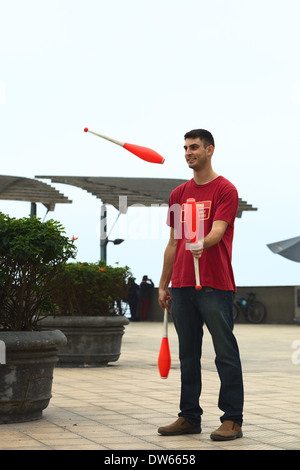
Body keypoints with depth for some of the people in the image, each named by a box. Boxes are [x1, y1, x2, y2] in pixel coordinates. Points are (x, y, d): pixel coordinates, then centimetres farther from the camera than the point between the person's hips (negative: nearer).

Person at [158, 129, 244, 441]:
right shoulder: (178, 195, 16)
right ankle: (189, 417, 19)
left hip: (215, 286, -6)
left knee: (225, 354, -3)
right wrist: (163, 284, 16)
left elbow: (218, 231, -15)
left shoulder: (225, 190, -2)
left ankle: (232, 420, 1)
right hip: (182, 286, 6)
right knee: (188, 354, 11)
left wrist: (202, 243, -37)